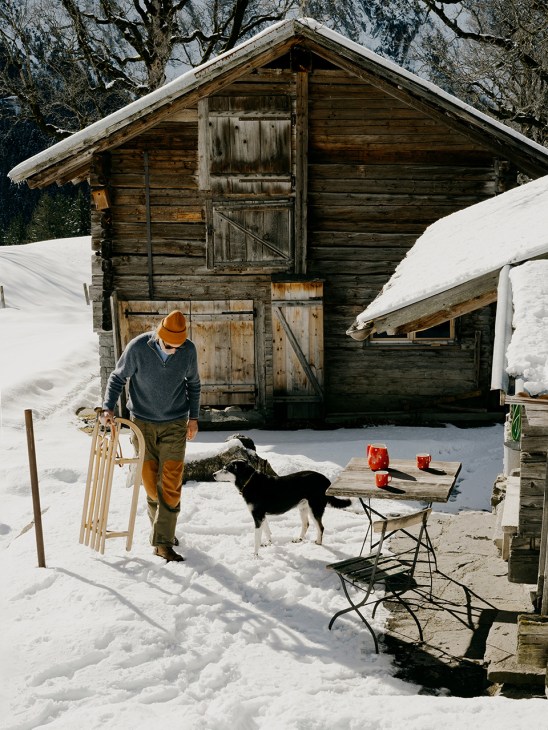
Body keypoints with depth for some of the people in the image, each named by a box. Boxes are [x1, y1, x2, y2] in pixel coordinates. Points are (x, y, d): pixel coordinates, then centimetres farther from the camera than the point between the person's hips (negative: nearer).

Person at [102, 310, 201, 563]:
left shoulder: (189, 350, -12)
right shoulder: (138, 348, -18)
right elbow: (117, 377, -5)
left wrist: (193, 417, 10)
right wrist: (108, 408, -18)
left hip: (175, 424, 1)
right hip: (143, 423, 0)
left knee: (171, 484, -7)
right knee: (150, 482, 6)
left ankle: (163, 542, -3)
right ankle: (160, 528, 28)